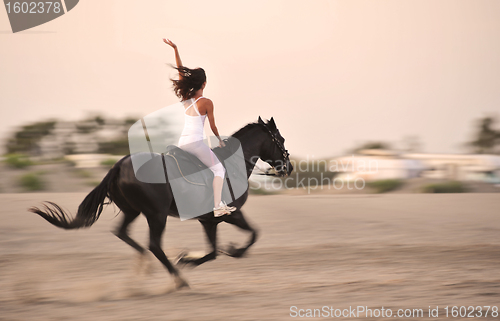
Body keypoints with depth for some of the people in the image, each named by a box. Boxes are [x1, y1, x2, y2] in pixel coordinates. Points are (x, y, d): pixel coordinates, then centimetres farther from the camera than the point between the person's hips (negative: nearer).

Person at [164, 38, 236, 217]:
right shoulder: (206, 102, -9)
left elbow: (180, 71, 11)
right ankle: (218, 207, -15)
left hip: (181, 143, 7)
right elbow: (212, 126, 0)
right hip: (196, 142, -7)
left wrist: (175, 49, 12)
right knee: (219, 169, -3)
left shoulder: (185, 98, 6)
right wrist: (220, 140, 17)